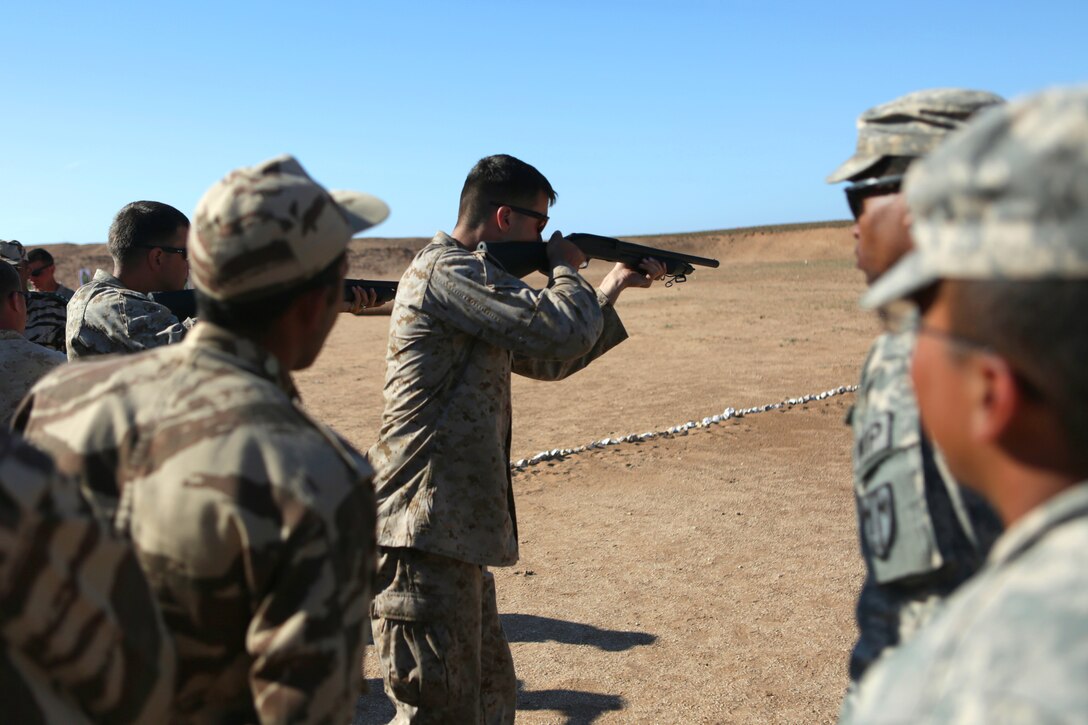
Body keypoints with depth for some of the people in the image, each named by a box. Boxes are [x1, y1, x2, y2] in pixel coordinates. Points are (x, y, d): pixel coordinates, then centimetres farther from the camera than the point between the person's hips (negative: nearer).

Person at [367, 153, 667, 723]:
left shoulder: (470, 277, 18)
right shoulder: (448, 269, -14)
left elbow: (548, 360, 26)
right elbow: (563, 333, -21)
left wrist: (616, 285, 27)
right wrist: (565, 269, 0)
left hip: (454, 534, 10)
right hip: (423, 535, -10)